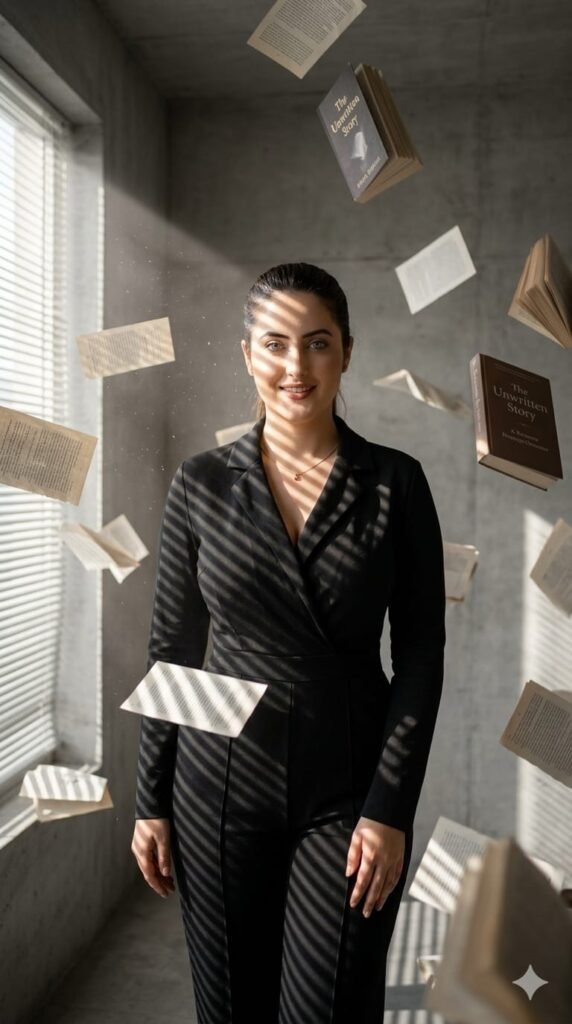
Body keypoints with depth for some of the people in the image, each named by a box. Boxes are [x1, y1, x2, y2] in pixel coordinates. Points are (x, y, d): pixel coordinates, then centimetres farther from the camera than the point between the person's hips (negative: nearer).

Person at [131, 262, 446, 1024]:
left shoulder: (396, 483, -5)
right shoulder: (202, 482, -2)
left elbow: (420, 656, -4)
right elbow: (172, 649, 3)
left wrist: (390, 810, -9)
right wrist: (151, 800, 4)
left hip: (348, 791, -1)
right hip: (221, 783, 2)